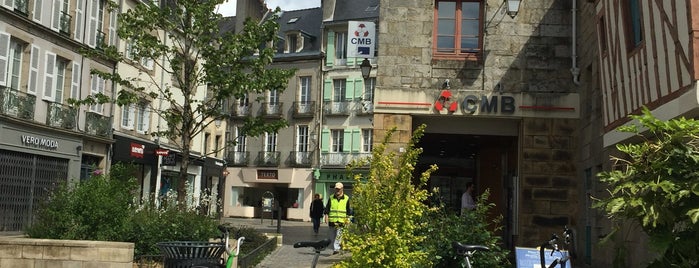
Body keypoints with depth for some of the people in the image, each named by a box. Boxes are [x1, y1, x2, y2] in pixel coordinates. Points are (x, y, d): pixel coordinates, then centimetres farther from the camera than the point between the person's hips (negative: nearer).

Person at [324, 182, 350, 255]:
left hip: (341, 221, -2)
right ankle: (334, 249, 16)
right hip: (332, 221, 2)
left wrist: (347, 219, 7)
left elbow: (348, 211, 12)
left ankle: (336, 248, -19)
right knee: (332, 237, 6)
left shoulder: (346, 199, 7)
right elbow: (327, 209, 10)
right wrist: (326, 216, 0)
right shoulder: (331, 198, 9)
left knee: (338, 236, -14)